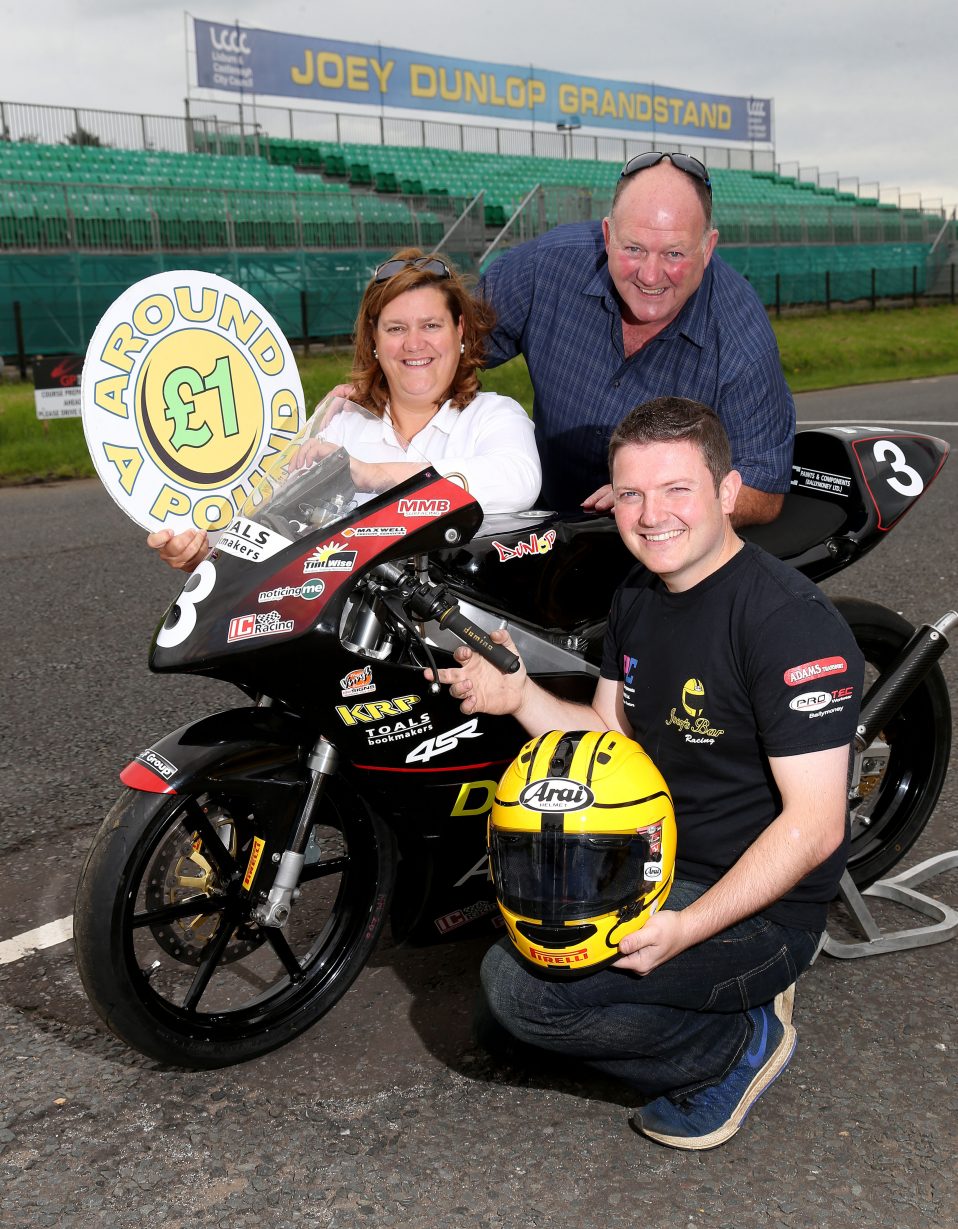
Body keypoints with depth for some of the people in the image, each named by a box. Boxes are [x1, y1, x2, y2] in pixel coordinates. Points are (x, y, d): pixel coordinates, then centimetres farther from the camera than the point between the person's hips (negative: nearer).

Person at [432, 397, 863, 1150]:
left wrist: (686, 928, -31)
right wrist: (521, 698, -7)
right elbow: (611, 737, 11)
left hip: (757, 904, -9)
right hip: (650, 861, 9)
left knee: (523, 989, -21)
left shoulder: (791, 622, -23)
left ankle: (740, 1041, 1)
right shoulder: (639, 594, 4)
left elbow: (814, 826, -24)